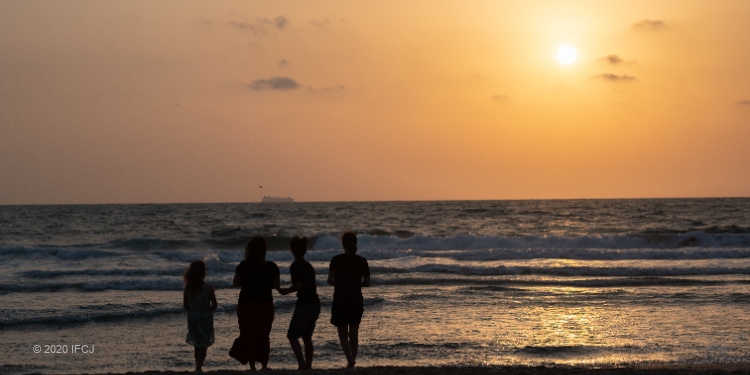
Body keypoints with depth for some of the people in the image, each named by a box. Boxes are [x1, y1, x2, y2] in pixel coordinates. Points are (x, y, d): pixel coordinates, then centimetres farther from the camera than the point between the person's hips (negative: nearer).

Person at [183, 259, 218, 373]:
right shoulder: (208, 288, -14)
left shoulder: (187, 288, -4)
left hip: (192, 317, 4)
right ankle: (198, 367, -9)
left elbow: (185, 306, 0)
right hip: (205, 317, -4)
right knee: (204, 345, 3)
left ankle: (198, 366, 28)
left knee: (197, 344, 20)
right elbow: (214, 305, -10)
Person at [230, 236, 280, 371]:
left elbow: (235, 282, -3)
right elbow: (276, 285, 0)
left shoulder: (243, 266, -11)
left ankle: (252, 366, 6)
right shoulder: (271, 267, -7)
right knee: (264, 336, 14)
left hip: (246, 305, -2)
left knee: (248, 336, 9)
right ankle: (264, 365, 14)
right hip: (266, 305, 2)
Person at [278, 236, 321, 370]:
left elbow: (299, 285, -21)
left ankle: (302, 364, -12)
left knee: (292, 336, -1)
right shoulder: (308, 265, 13)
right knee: (307, 337, 16)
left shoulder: (295, 266, -11)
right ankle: (308, 365, 16)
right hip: (315, 303, 8)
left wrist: (285, 291, -6)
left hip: (304, 304, -8)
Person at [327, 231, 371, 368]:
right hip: (357, 301, 3)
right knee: (354, 333, 17)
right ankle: (352, 360, 22)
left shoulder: (336, 260, -9)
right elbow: (367, 283, 0)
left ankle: (350, 358, -18)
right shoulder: (362, 261, -1)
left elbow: (330, 280, -14)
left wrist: (339, 283, 7)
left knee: (343, 334, 3)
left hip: (340, 301, -3)